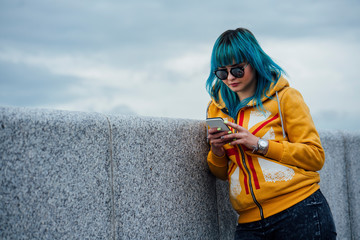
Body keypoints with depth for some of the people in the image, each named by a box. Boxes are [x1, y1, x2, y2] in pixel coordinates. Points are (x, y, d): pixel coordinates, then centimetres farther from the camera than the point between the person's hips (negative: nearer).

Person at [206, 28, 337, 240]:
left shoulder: (284, 97, 2)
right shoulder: (217, 108, 13)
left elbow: (316, 156, -4)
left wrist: (259, 144, -13)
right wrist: (217, 151, -5)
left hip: (300, 213, -3)